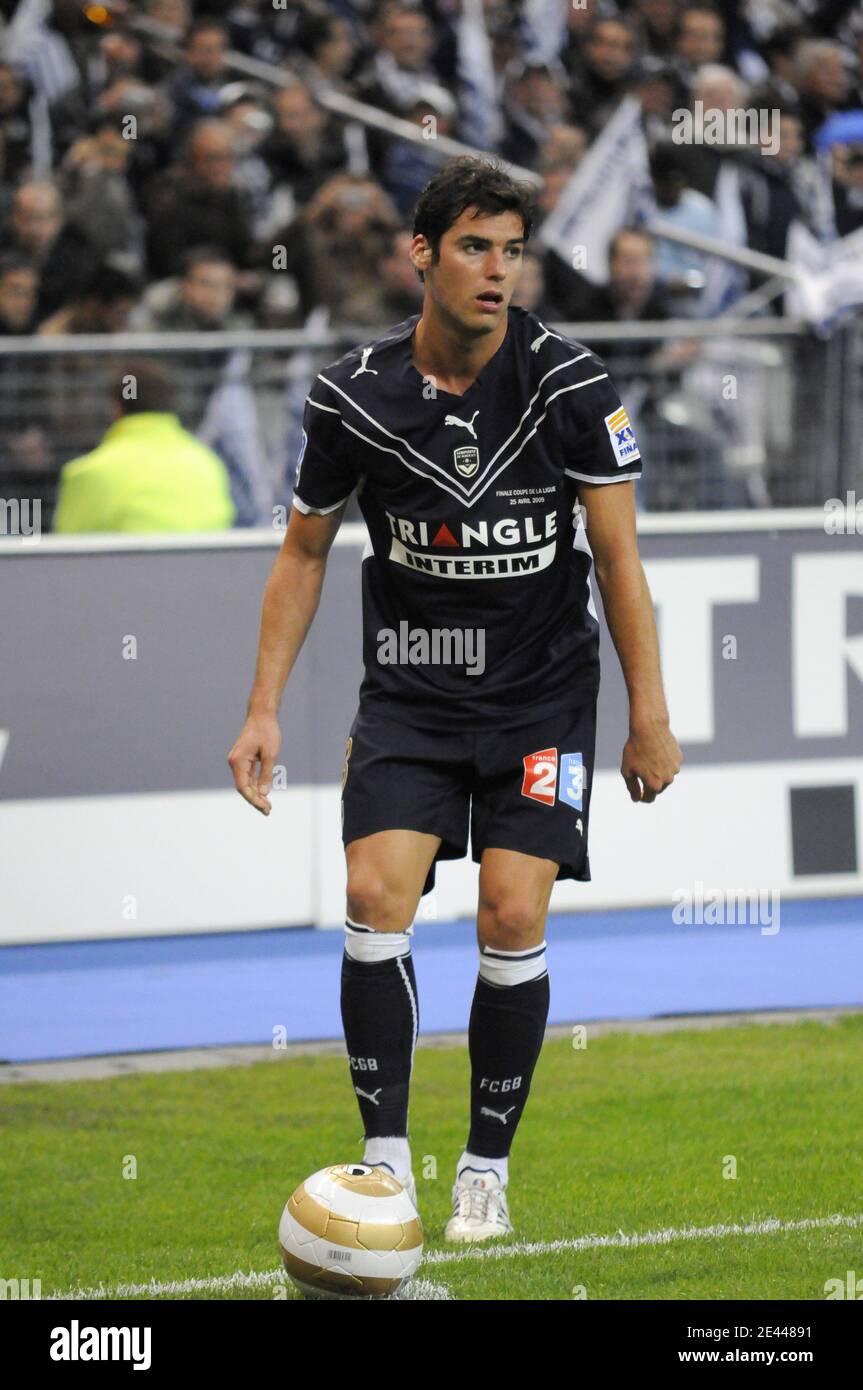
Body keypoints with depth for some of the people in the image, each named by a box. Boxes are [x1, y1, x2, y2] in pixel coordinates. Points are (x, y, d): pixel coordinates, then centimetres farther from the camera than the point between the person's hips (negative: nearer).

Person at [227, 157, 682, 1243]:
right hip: (408, 691, 1)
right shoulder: (354, 393, -8)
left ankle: (487, 1169, 6)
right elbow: (305, 551, 6)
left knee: (513, 916, -10)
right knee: (376, 898, -15)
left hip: (542, 690, -1)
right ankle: (386, 1158, -7)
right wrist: (264, 707, 2)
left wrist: (650, 719, -7)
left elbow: (618, 557, -6)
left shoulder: (569, 384, -12)